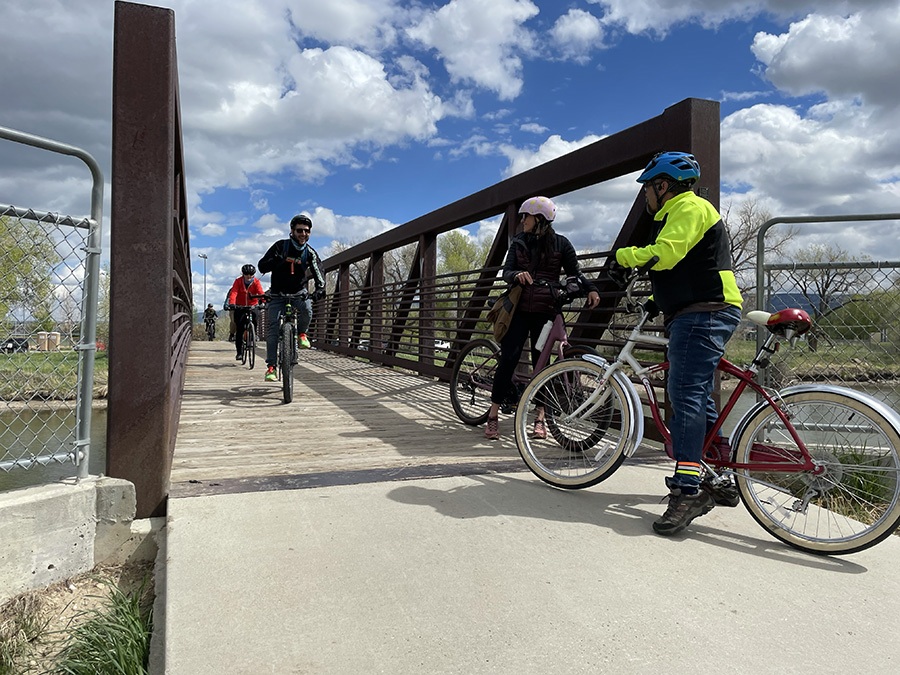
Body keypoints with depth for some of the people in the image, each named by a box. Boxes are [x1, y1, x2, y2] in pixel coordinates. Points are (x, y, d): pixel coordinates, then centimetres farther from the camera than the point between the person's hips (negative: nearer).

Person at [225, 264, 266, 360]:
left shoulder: (256, 282, -8)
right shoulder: (238, 281, -9)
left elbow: (260, 292, -24)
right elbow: (233, 292, -23)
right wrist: (231, 303, -41)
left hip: (252, 306, 0)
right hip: (240, 307, 0)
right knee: (240, 329, -5)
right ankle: (239, 352, 0)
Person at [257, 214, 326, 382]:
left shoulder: (310, 252, -3)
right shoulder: (280, 246, -7)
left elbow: (318, 271, -16)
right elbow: (262, 266, -11)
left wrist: (320, 288, -37)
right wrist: (275, 261, -34)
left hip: (299, 292, 1)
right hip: (278, 293, 0)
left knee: (306, 309, -32)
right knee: (273, 327, -12)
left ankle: (301, 333, -1)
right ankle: (271, 366, -7)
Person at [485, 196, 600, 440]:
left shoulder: (560, 243, 3)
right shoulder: (518, 242, 9)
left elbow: (574, 272, 4)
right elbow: (506, 272, 0)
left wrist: (590, 289, -15)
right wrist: (517, 275, -24)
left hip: (545, 310, -1)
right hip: (519, 309, 1)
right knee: (508, 359, -5)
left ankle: (539, 418, 13)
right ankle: (493, 415, 1)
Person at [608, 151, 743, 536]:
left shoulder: (688, 207, -7)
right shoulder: (677, 212, 27)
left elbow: (665, 254, -23)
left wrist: (624, 256, -10)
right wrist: (659, 299, 20)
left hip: (704, 316, -11)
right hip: (696, 316, 11)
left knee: (686, 396, -17)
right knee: (694, 396, 13)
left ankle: (687, 490, -19)